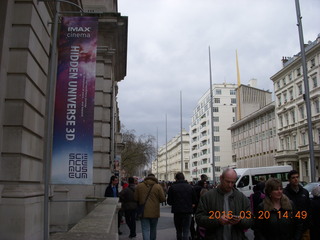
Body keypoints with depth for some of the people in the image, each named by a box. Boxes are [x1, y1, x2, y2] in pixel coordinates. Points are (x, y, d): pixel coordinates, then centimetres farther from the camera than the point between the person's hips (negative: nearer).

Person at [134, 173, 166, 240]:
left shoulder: (139, 186, -1)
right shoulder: (158, 186, -6)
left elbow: (136, 198, 0)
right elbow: (163, 199, -8)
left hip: (144, 212, 0)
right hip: (154, 212, 1)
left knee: (145, 230, -1)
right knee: (153, 229, 19)